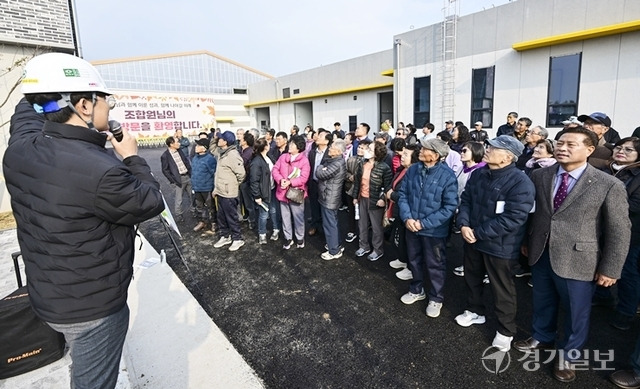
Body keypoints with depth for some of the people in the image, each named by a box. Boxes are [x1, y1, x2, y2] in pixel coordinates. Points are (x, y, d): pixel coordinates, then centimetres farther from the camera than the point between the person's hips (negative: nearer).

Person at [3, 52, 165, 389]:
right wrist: (132, 158, -6)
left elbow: (28, 107, 16)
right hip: (94, 306, -7)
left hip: (47, 295, 7)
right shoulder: (100, 171, -34)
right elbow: (151, 204, -15)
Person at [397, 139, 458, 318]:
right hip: (412, 227, 5)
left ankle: (436, 298, 38)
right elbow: (403, 194, 0)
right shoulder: (413, 170, -5)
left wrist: (424, 223, -20)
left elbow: (450, 207, -19)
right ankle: (417, 290, 47)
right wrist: (407, 218, -15)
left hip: (434, 230, -4)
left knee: (435, 265, 14)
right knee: (414, 260, 23)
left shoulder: (447, 175, -19)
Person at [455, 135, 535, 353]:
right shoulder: (478, 174, 1)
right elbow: (466, 200, 4)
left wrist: (478, 233, -23)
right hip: (472, 239, 7)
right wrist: (463, 224, -14)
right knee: (472, 278, 23)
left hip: (500, 246, -7)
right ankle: (475, 311, 47)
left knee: (502, 289, 10)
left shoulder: (520, 183, -22)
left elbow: (512, 219, -26)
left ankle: (505, 330, 32)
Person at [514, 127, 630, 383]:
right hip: (540, 255, 4)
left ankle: (567, 354, 40)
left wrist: (609, 269, -8)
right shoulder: (539, 176, -1)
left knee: (576, 312, 16)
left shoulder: (609, 185, -12)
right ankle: (542, 338, 48)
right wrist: (526, 241, 13)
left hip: (578, 261, -3)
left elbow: (619, 231, -8)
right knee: (542, 303, 22)